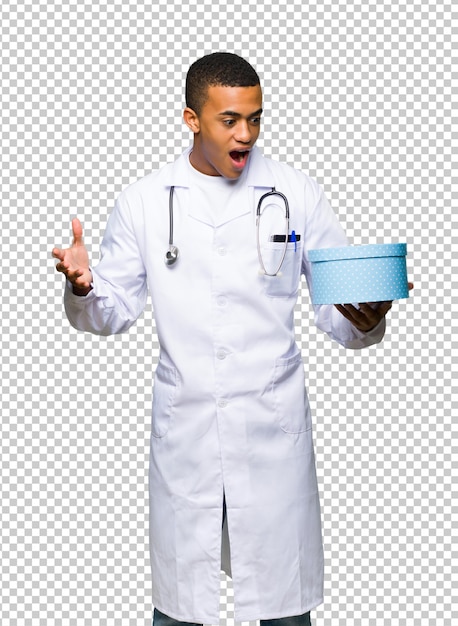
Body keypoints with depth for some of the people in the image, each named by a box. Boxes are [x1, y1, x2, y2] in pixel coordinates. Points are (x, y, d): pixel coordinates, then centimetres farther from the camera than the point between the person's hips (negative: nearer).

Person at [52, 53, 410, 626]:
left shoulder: (299, 196, 1)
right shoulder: (143, 202, 2)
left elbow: (337, 315, 3)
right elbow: (114, 311, 7)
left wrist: (363, 320, -20)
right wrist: (83, 288, -15)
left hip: (273, 426, 0)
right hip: (184, 425, 0)